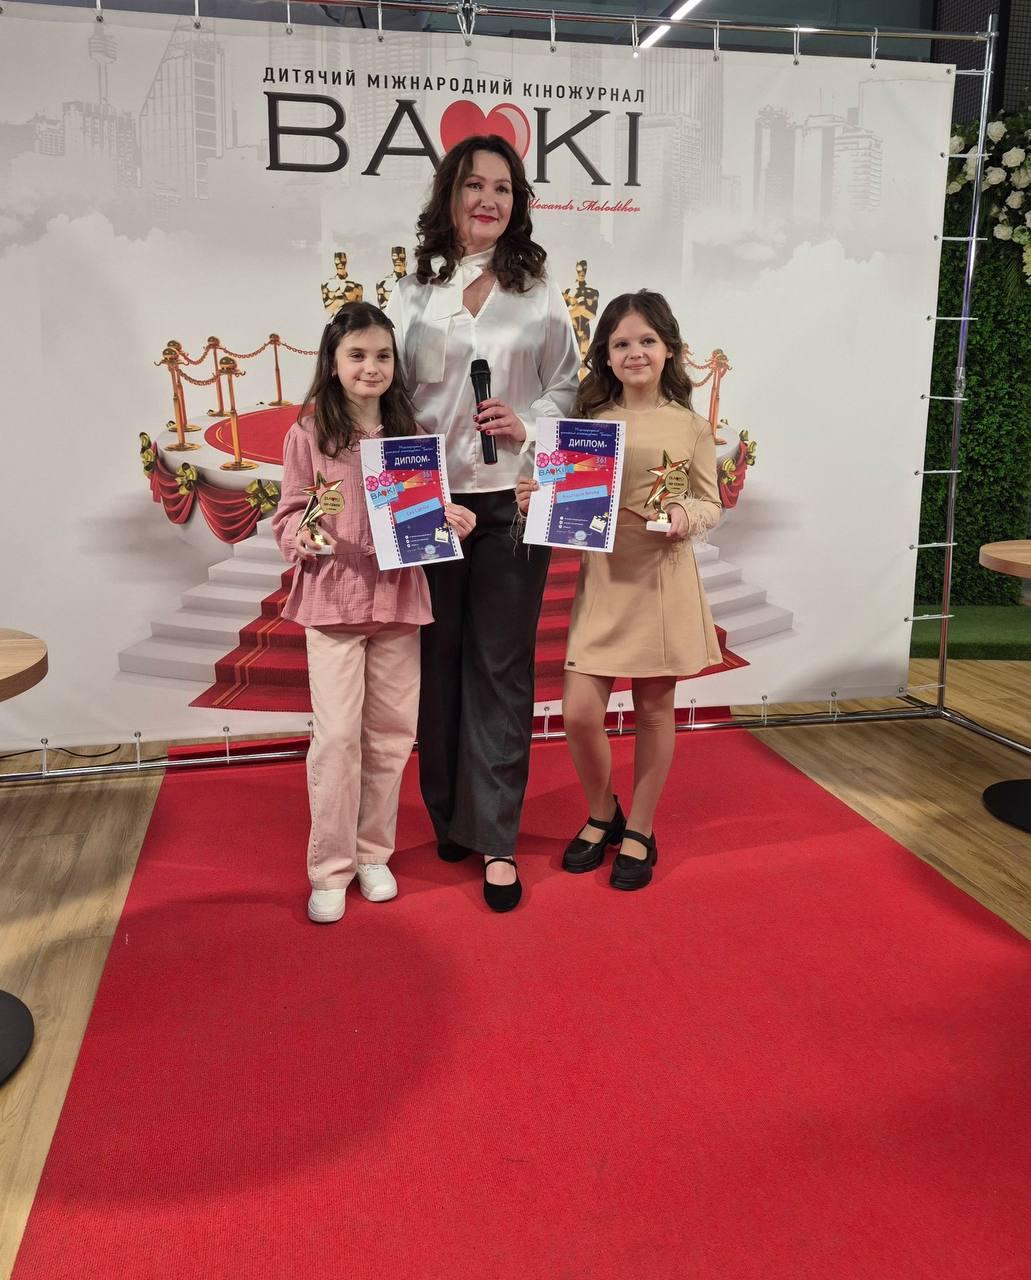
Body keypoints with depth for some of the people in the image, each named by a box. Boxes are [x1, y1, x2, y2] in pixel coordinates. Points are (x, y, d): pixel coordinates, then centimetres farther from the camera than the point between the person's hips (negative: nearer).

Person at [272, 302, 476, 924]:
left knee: (391, 731, 9)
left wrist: (451, 519, -5)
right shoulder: (308, 435, -2)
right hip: (332, 597, -3)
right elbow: (288, 517, -1)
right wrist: (307, 534, -21)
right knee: (337, 733, -5)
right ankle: (329, 869, 9)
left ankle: (372, 852, 26)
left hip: (398, 595, 4)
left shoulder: (408, 433, 7)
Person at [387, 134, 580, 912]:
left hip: (511, 499, -1)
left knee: (501, 667, 1)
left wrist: (527, 425, -11)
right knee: (439, 660, 9)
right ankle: (450, 815, 27)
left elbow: (568, 385, 8)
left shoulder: (539, 291, 7)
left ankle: (495, 838, 9)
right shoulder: (415, 291, 7)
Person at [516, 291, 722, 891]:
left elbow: (711, 505, 5)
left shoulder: (691, 427, 1)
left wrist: (687, 516, -16)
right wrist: (539, 500, -12)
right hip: (603, 579, 1)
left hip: (664, 580, -1)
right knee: (579, 712, -4)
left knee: (654, 709, 9)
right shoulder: (590, 422, 5)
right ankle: (602, 813, 25)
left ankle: (641, 830, 27)